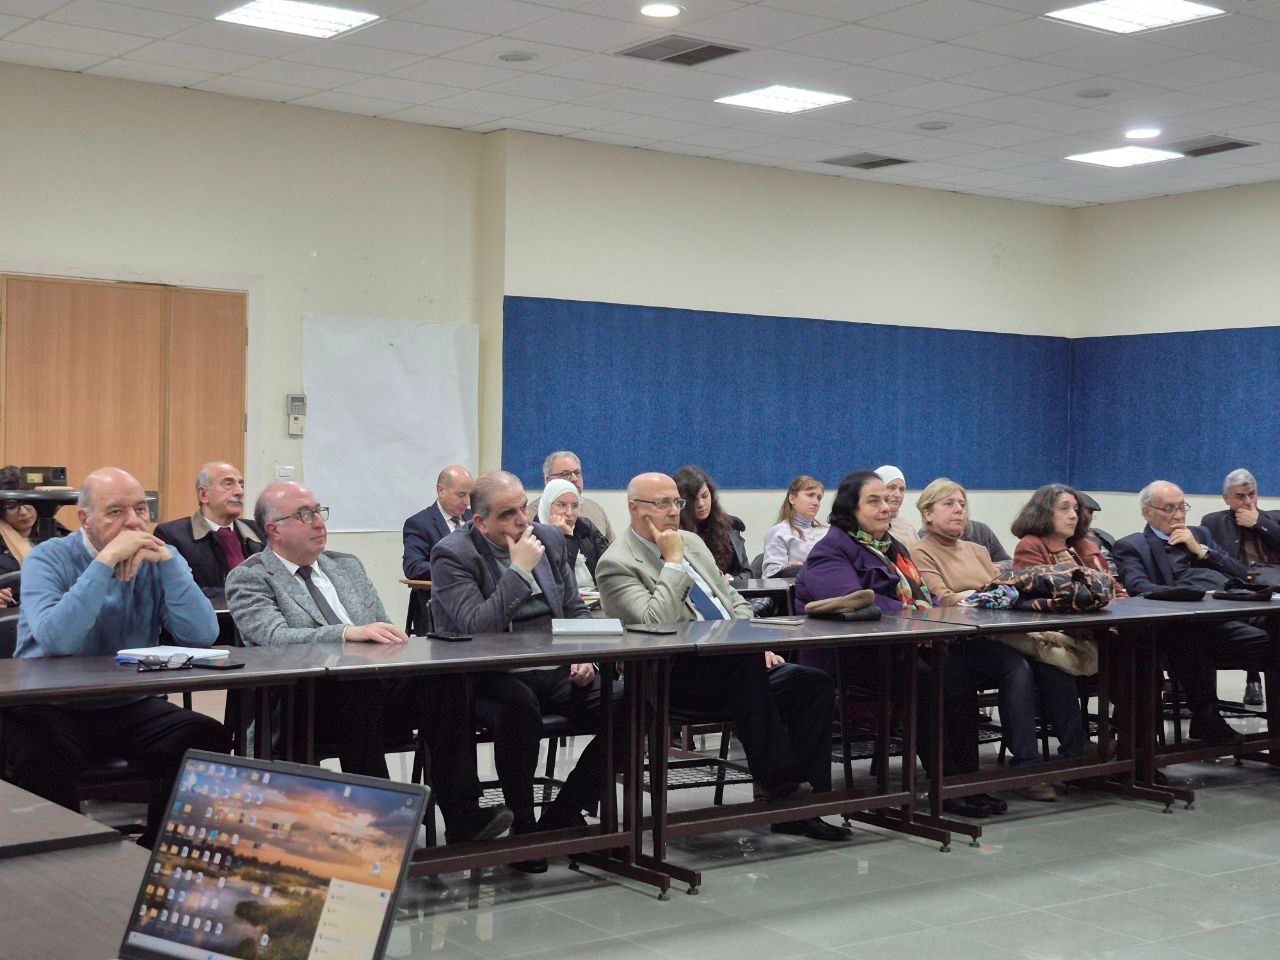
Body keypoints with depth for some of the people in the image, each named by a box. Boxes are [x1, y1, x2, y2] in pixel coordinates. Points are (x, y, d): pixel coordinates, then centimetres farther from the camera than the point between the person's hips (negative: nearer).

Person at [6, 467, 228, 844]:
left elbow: (203, 635, -9)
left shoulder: (158, 562, 5)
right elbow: (57, 639, -25)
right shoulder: (48, 559, -5)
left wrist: (167, 559, -15)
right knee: (43, 754, -35)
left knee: (206, 738, -22)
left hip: (132, 708, 3)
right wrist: (106, 560, -24)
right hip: (53, 710, -3)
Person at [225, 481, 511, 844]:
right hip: (308, 705, -5)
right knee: (359, 688, -38)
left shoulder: (348, 565, 24)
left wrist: (396, 642, -4)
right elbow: (274, 637, -14)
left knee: (444, 679, -24)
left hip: (379, 685, 5)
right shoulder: (248, 579, 4)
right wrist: (350, 632, -27)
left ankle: (463, 816, -26)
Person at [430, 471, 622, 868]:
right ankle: (522, 827, -17)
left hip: (557, 672, 6)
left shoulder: (549, 539, 11)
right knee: (519, 708, -40)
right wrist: (519, 569, -20)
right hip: (491, 680, -6)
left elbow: (576, 610, 19)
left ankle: (563, 816, -3)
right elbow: (476, 627, -21)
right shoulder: (453, 555, -8)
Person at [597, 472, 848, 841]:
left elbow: (734, 599, 25)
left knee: (815, 683, -14)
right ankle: (773, 777, -26)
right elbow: (655, 625, -20)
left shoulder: (691, 541, 20)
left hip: (739, 662, 8)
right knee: (743, 657, -37)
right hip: (678, 676, -8)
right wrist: (674, 562, -13)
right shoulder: (617, 564, -5)